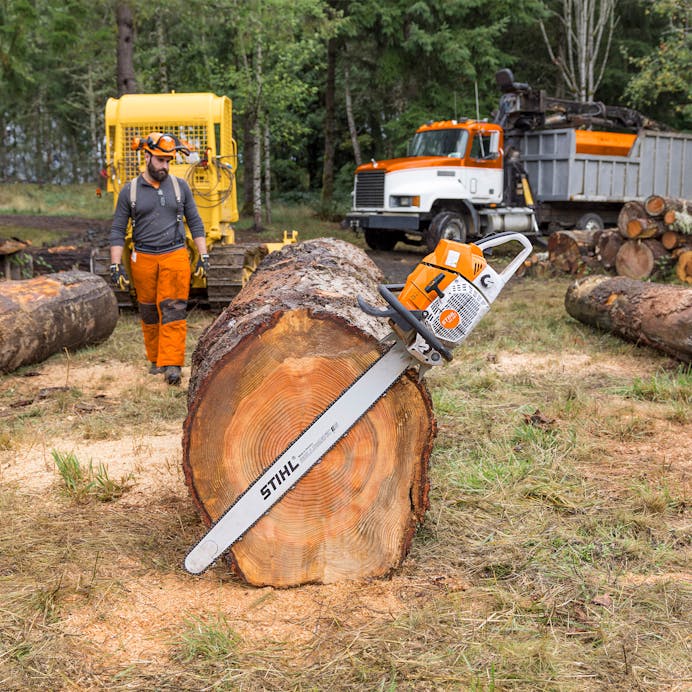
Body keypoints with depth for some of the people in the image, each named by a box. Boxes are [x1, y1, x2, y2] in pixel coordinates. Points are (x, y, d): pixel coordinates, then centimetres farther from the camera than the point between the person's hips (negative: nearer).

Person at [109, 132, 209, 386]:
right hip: (143, 259, 1)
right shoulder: (129, 191, 3)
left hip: (175, 256, -1)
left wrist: (203, 256, 2)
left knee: (173, 311, -8)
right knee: (149, 314, 9)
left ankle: (172, 365, -11)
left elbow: (195, 223, 9)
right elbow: (117, 231, 3)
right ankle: (156, 360, 22)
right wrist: (116, 266, -4)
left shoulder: (180, 187, 5)